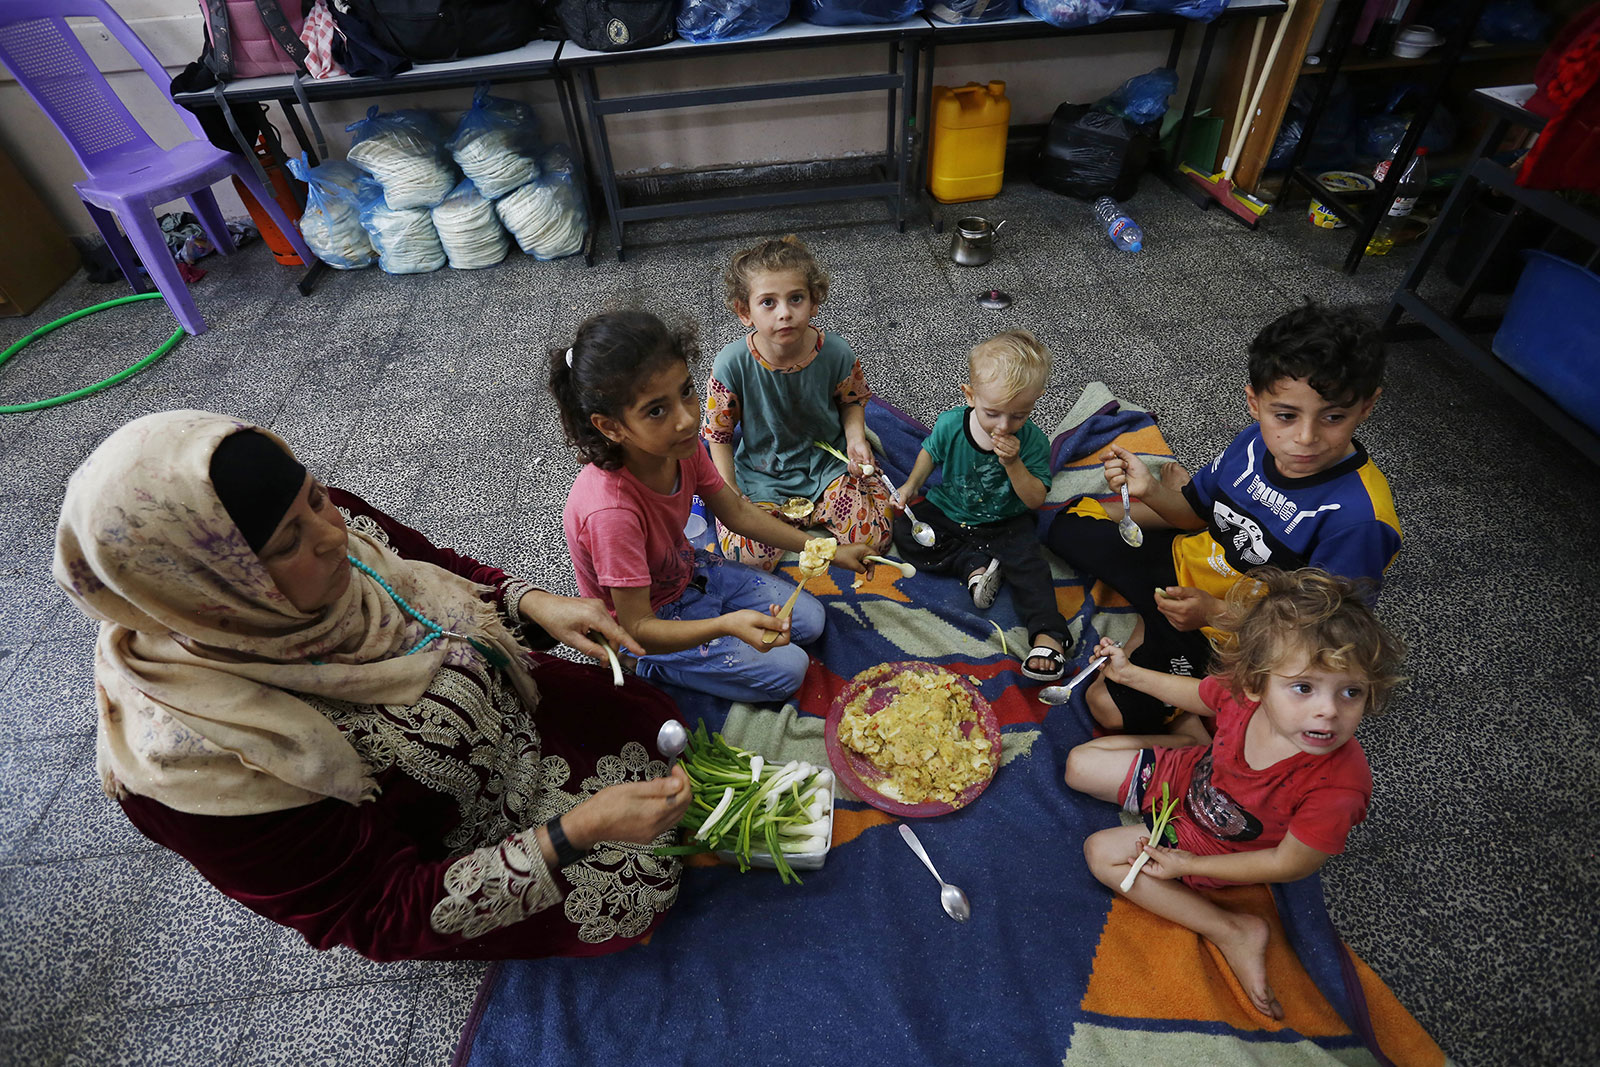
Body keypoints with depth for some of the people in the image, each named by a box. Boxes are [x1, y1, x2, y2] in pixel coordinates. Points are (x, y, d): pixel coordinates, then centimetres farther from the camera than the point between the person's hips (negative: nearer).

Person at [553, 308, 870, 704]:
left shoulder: (680, 447, -19)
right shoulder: (611, 510, -41)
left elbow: (736, 511, -3)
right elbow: (636, 629, -33)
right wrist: (728, 624, -50)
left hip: (689, 572, 6)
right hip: (650, 621, -6)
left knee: (809, 621, 9)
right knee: (787, 671, -8)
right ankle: (652, 669, 4)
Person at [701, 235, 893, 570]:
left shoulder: (836, 353, -16)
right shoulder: (731, 365, -21)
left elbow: (852, 401, 6)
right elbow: (719, 434, -8)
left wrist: (855, 436, -14)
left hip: (828, 465, 1)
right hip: (761, 477, -1)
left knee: (873, 536, -13)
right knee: (746, 553, -19)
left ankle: (813, 514, 15)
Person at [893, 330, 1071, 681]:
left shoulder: (1033, 441, -20)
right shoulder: (951, 424, -18)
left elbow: (1035, 500, -20)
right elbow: (931, 452, 5)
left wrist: (1013, 463, -35)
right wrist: (911, 485, -10)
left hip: (1003, 524, -2)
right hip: (947, 511, 2)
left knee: (1027, 562, -25)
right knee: (904, 532, -18)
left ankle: (1048, 633, -22)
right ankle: (975, 566, -20)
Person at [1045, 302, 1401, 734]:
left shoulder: (1359, 517, -32)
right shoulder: (1257, 441, -15)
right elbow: (1198, 512, 2)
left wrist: (1212, 611, -34)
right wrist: (1149, 491, -19)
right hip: (1190, 562, 6)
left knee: (1109, 706, -14)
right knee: (1069, 524, 14)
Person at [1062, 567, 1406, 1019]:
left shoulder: (1337, 785, -41)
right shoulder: (1242, 690, -32)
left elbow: (1288, 864, -24)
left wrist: (1188, 864, -20)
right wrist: (1128, 672, 3)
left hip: (1218, 844, -4)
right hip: (1190, 774, 4)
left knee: (1102, 852, -10)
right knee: (1080, 764, 11)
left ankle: (1234, 931, 0)